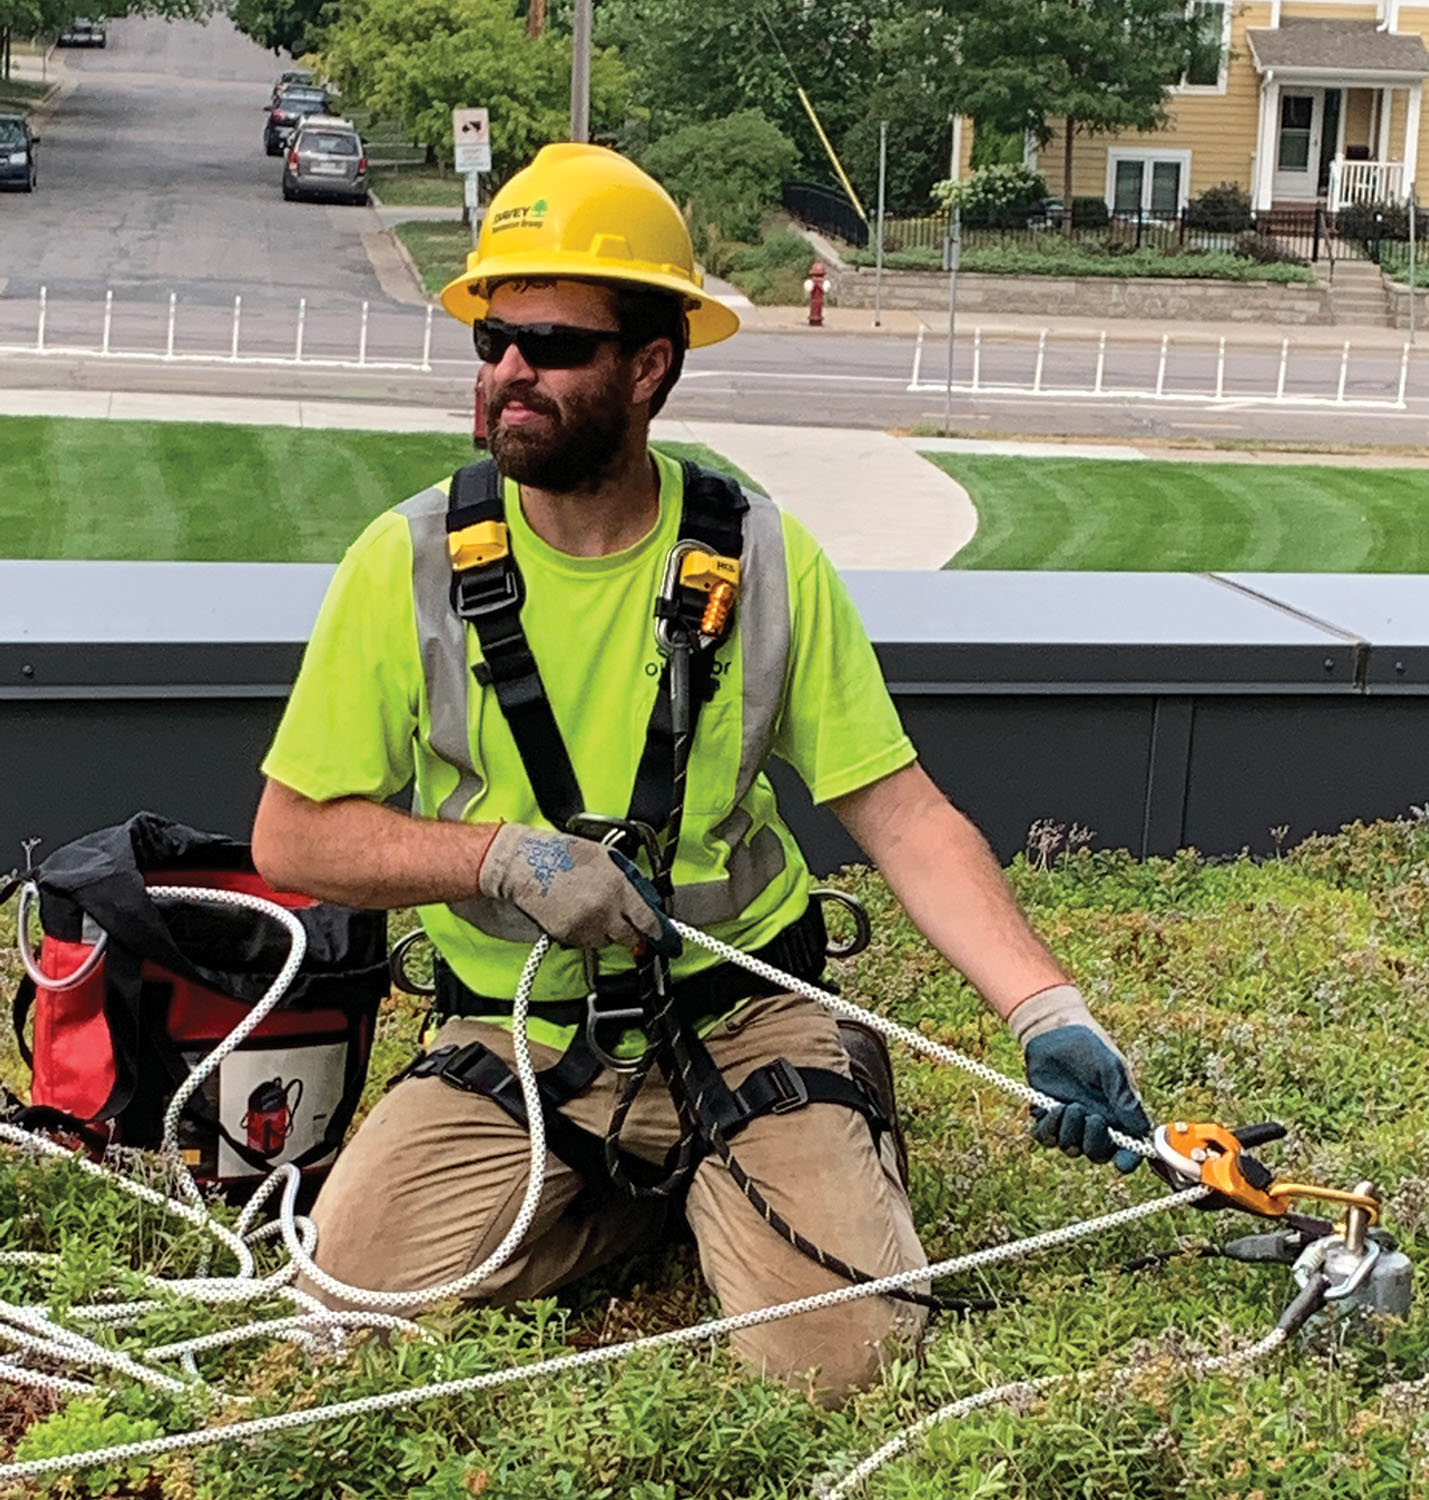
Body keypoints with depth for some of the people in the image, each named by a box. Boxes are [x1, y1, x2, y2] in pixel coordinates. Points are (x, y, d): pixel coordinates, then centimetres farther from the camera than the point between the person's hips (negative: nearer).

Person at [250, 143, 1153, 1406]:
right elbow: (291, 837, -4)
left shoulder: (763, 563, -7)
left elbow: (903, 818, -6)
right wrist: (504, 854, -20)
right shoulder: (410, 563, -7)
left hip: (743, 1020, -1)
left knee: (841, 1351, -17)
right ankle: (658, 1186, 8)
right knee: (363, 1275, -19)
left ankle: (831, 1119, 16)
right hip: (515, 1038, 2)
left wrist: (1047, 1010, -19)